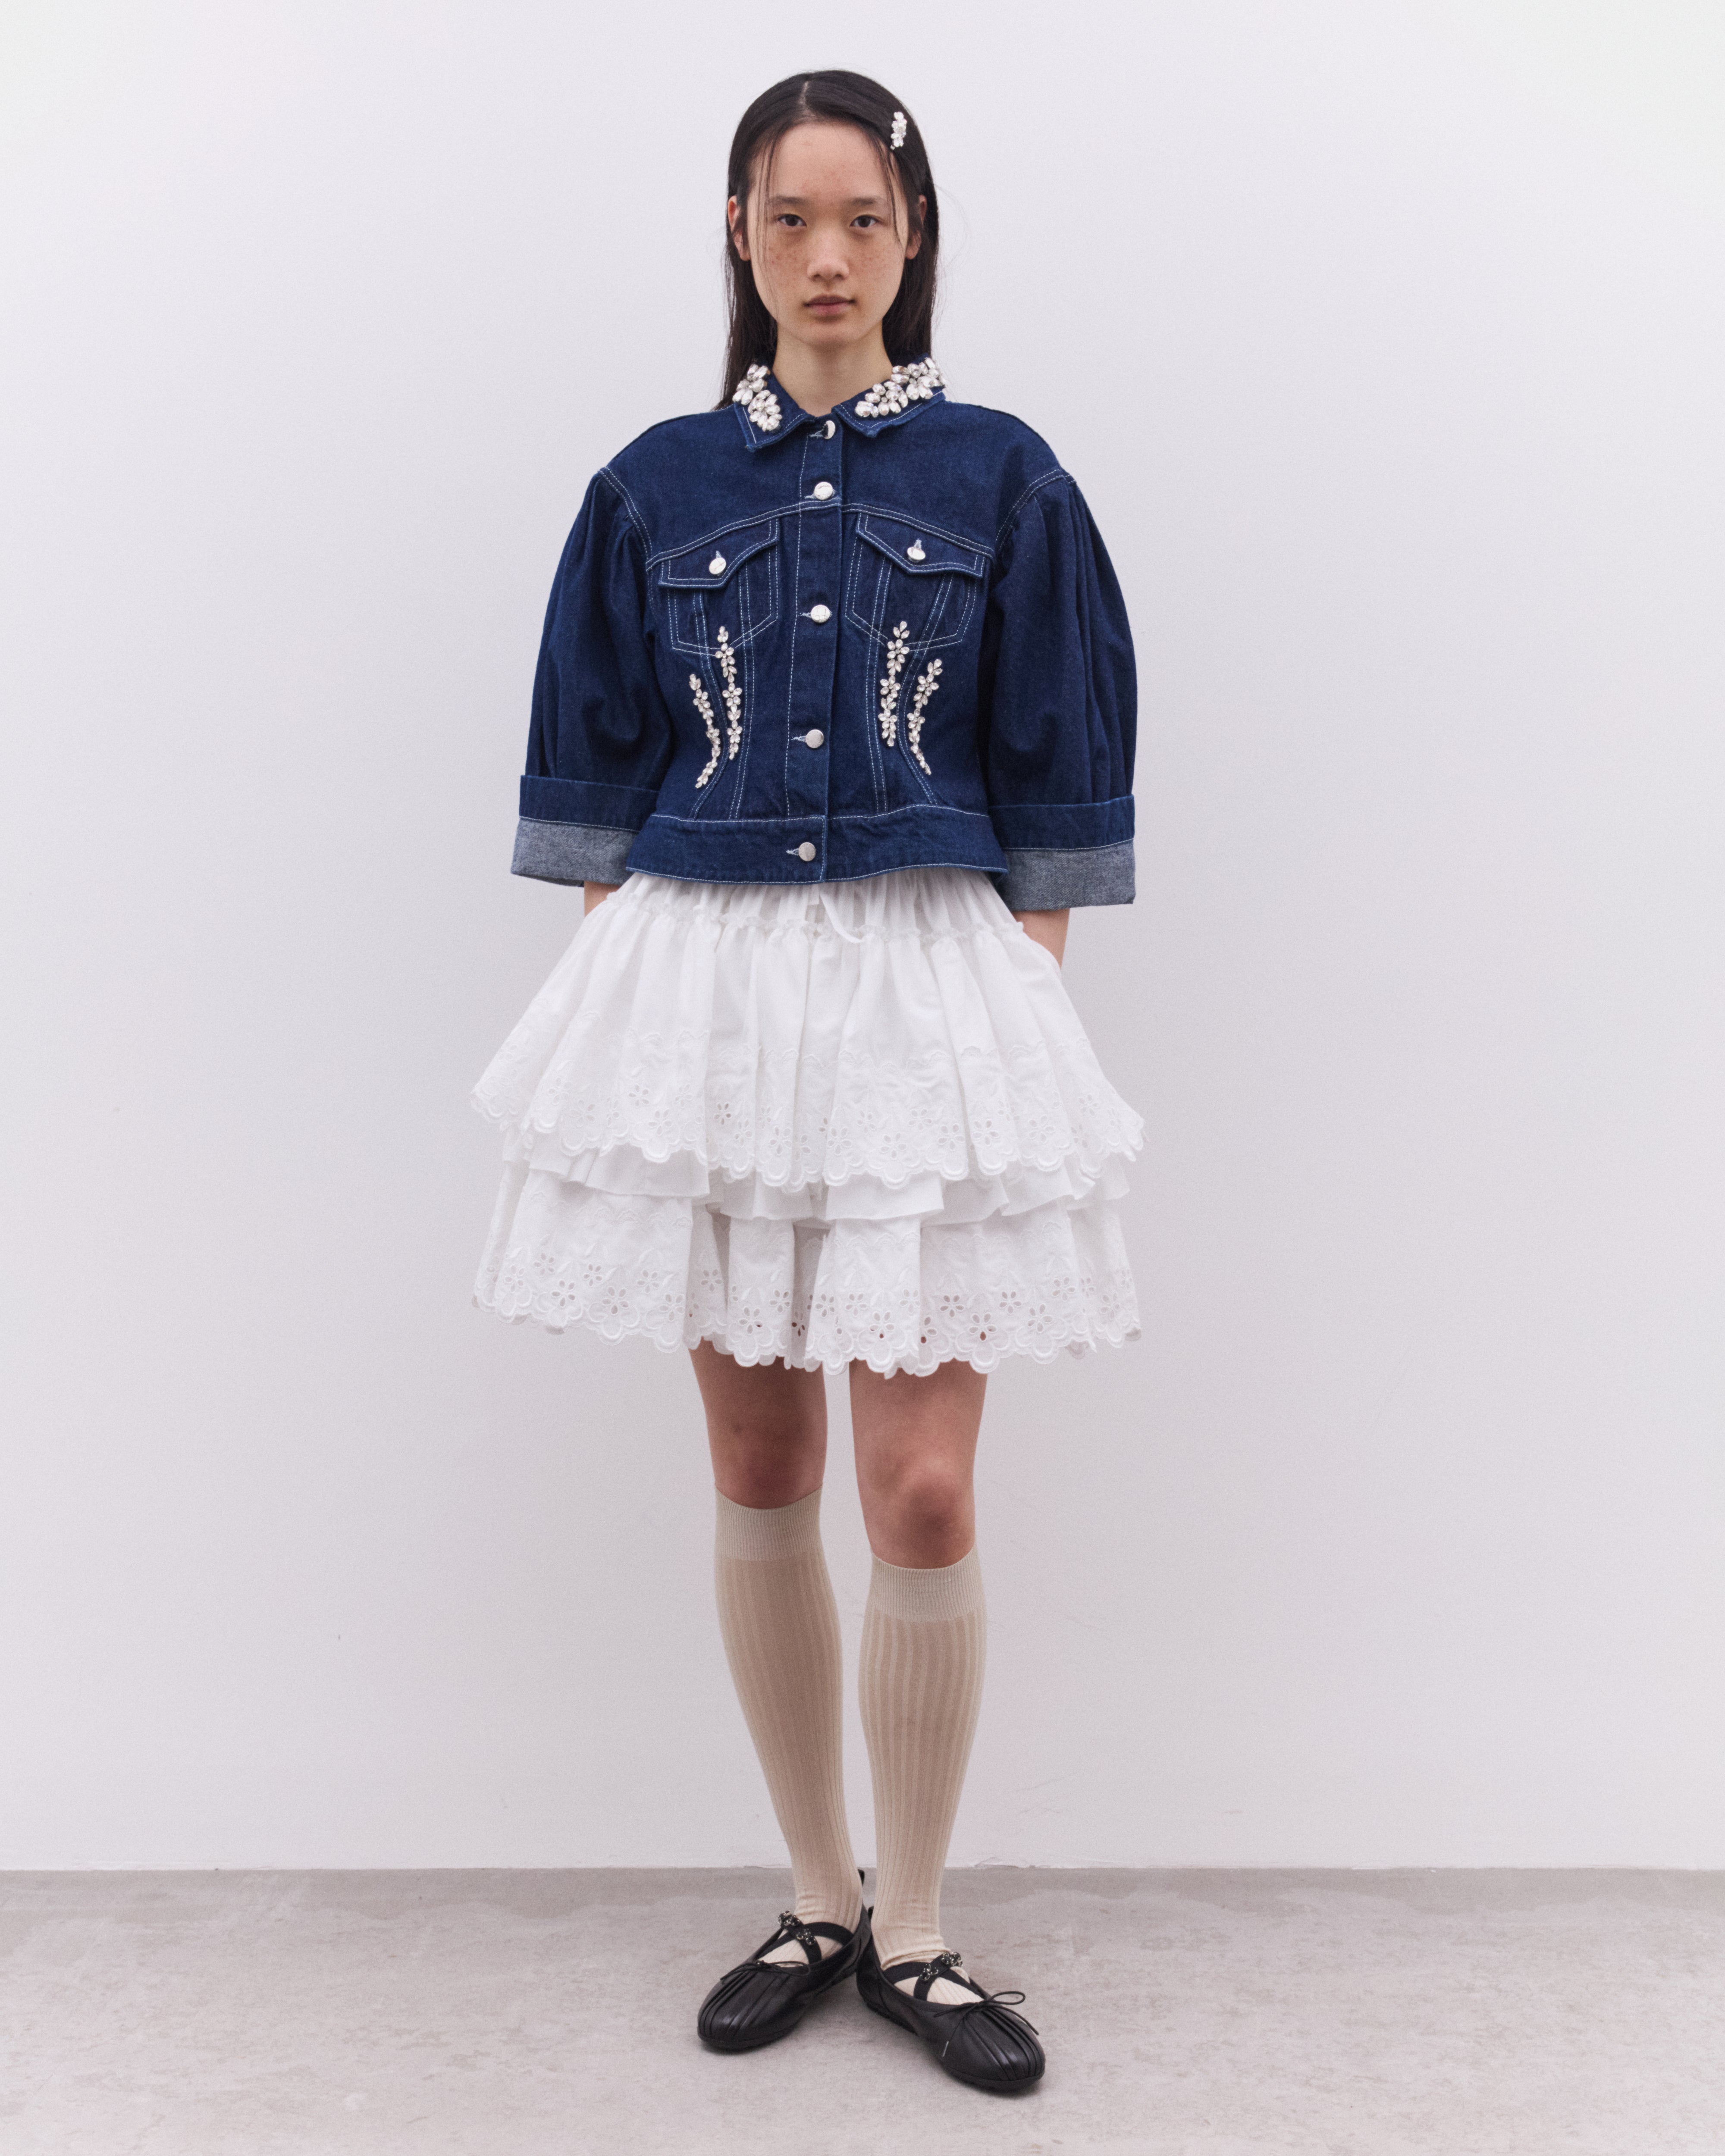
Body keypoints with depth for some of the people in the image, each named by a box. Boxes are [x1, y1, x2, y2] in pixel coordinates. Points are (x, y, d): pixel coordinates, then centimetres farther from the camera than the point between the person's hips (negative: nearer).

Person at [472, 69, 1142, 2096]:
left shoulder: (1000, 479, 4)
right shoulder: (656, 486, 8)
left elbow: (1052, 802, 3)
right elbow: (598, 788, 9)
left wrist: (1023, 1025, -3)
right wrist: (628, 1016, 2)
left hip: (929, 985, -2)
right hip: (703, 981, 2)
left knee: (922, 1495, -5)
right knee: (756, 1477, 9)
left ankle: (912, 1930, 18)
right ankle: (817, 1903, 28)